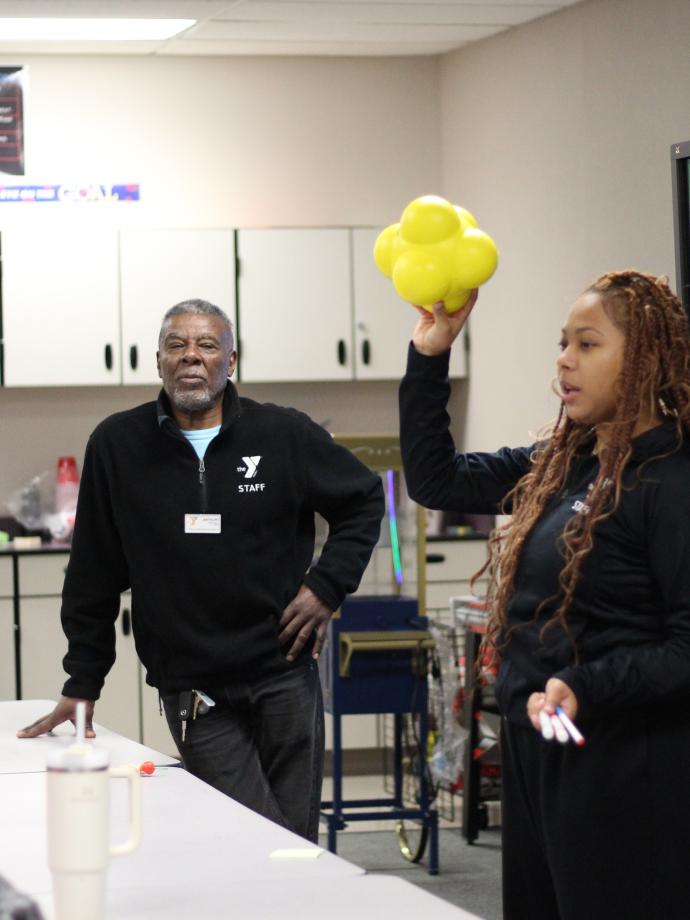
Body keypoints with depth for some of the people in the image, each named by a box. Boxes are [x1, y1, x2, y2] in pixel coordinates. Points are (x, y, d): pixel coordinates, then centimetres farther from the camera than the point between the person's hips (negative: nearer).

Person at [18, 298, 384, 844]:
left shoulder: (285, 435, 1)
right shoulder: (118, 445, 2)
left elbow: (365, 499, 15)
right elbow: (95, 575, 7)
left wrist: (327, 585, 2)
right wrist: (82, 685, 7)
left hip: (283, 675, 1)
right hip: (193, 691, -1)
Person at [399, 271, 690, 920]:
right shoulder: (556, 466, 11)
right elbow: (434, 480, 19)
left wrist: (584, 689, -28)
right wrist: (429, 355, 12)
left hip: (622, 772, -8)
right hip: (535, 757, 8)